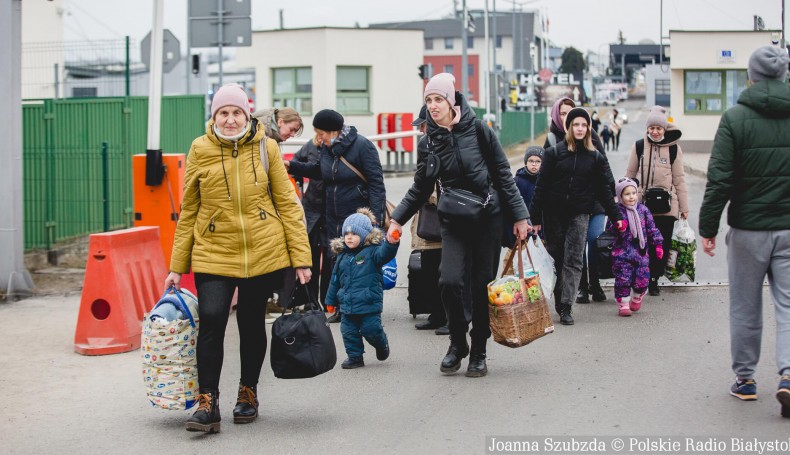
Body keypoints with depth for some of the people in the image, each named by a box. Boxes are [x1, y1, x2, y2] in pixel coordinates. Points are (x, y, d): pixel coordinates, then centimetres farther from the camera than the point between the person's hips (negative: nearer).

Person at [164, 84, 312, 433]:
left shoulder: (266, 148, 0)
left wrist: (301, 258, -2)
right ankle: (207, 404, -5)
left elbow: (287, 203, 3)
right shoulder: (200, 150, 0)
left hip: (263, 253, 1)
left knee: (252, 323, 10)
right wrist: (177, 266, 6)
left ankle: (248, 393, 29)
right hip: (213, 253, 0)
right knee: (211, 320, -13)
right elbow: (188, 211, 6)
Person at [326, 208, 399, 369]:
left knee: (371, 330, -2)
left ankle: (382, 345, 29)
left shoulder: (372, 251, -7)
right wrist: (331, 300, 20)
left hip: (369, 303, -5)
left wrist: (391, 243, -51)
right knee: (349, 332, 6)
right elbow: (335, 280, 17)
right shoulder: (342, 256, 9)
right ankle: (355, 357, 20)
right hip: (347, 304, 5)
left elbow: (384, 253, -30)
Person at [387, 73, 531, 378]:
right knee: (450, 281, -15)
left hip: (487, 218, -2)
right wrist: (397, 218, 2)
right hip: (454, 221, 2)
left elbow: (503, 175, -3)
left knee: (482, 286, 1)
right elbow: (420, 189, 12)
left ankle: (478, 353, 16)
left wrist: (519, 215, -4)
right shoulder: (430, 142, 3)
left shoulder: (477, 130, -7)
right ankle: (457, 344, 8)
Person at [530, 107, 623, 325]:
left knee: (573, 260, -5)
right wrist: (536, 217, -4)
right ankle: (558, 298, 21)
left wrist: (616, 216, 4)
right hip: (554, 213, 0)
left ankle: (566, 307, -5)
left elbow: (604, 190, 9)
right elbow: (541, 186, 0)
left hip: (579, 214, 0)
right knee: (555, 257, 5)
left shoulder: (596, 157, 6)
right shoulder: (554, 153, 1)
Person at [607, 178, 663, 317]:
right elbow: (609, 227, -9)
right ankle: (623, 304, 8)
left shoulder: (643, 210, 6)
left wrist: (658, 244, 7)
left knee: (642, 279, 4)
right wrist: (618, 227, -30)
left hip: (641, 252, 3)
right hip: (622, 253, -3)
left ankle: (637, 298, 31)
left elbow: (652, 228, 11)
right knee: (623, 279, -4)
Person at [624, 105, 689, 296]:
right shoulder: (638, 146, 5)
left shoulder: (674, 148, 3)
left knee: (663, 244, 1)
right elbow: (630, 174, 12)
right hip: (642, 203, 0)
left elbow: (679, 179, 7)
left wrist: (684, 207, 6)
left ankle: (654, 280, 14)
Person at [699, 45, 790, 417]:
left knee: (745, 307, 11)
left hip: (748, 230, -1)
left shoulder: (735, 118, -8)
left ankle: (744, 378, 19)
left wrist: (708, 227, -4)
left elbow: (719, 180, -11)